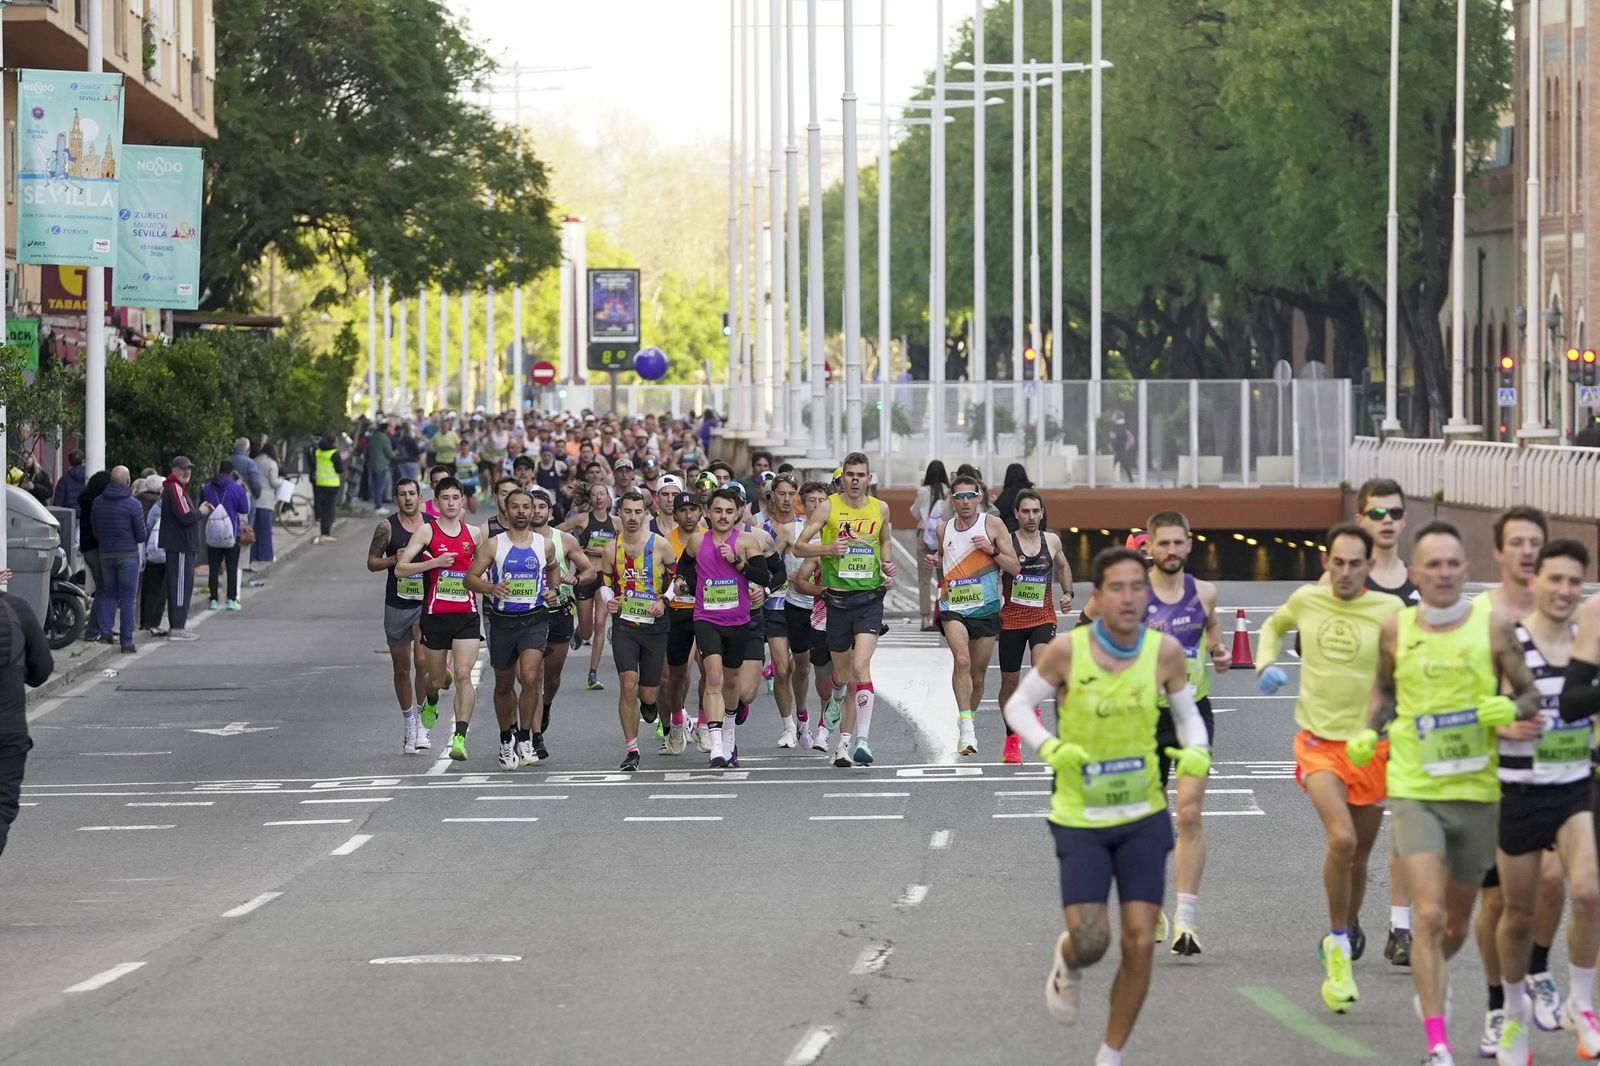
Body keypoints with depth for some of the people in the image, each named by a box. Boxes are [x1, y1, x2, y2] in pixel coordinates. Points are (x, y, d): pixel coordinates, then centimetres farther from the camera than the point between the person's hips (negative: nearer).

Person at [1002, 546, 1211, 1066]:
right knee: (1090, 941, -10)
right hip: (1080, 818, -2)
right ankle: (1067, 965, 30)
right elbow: (1018, 705, -1)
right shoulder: (1067, 650, -13)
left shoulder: (1165, 651, -7)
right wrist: (1049, 747, -19)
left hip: (1143, 816, 2)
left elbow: (1187, 714, 8)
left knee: (1140, 944, -3)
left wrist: (1196, 751, -14)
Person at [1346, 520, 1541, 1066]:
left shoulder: (1492, 627, -4)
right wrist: (1370, 729, 2)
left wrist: (1511, 710, -17)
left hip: (1477, 791, 1)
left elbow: (1530, 695, 5)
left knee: (1457, 923, 15)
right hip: (1414, 790, -1)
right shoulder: (1395, 630, 0)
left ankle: (1430, 980, 49)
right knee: (1428, 914, -16)